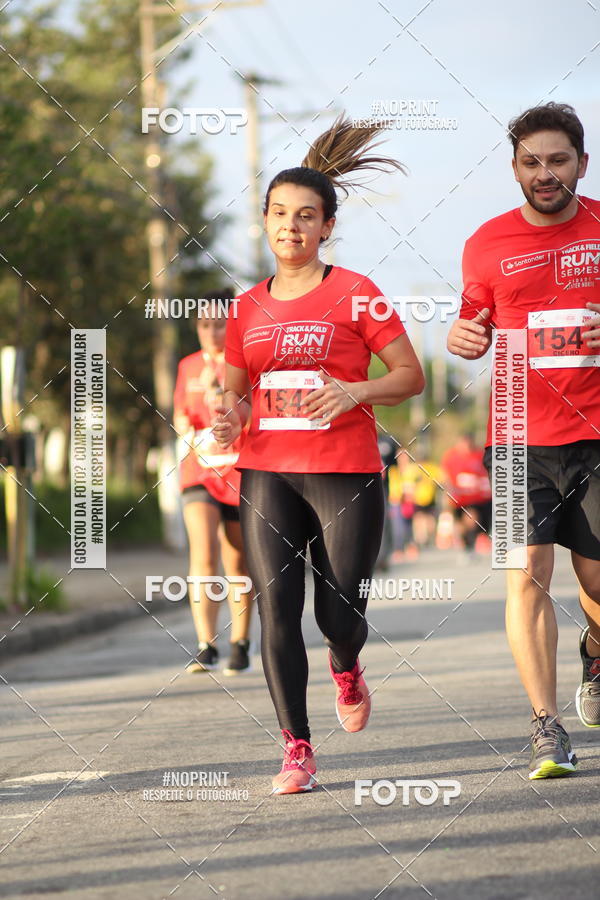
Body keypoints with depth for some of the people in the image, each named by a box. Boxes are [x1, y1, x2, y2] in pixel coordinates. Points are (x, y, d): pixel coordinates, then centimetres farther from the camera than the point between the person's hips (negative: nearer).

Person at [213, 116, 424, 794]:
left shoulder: (355, 294, -1)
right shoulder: (247, 307, 11)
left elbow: (410, 376, 0)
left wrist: (353, 392, -18)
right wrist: (231, 416, -2)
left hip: (346, 473, -3)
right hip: (267, 475, 3)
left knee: (340, 616, -3)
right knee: (276, 612, -6)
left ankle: (346, 668, 35)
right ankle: (297, 749, 2)